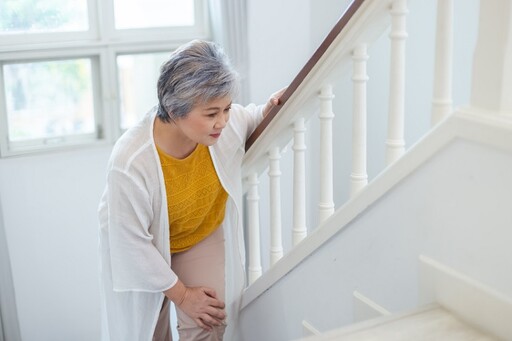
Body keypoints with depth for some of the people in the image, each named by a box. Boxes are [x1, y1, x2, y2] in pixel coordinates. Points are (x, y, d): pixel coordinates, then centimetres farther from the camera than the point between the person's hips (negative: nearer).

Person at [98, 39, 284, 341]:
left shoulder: (228, 122, -28)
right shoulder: (130, 163, -40)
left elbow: (251, 121, -1)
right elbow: (132, 242, -27)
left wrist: (269, 111, -25)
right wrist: (180, 293, -18)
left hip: (204, 234, 3)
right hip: (145, 250, -2)